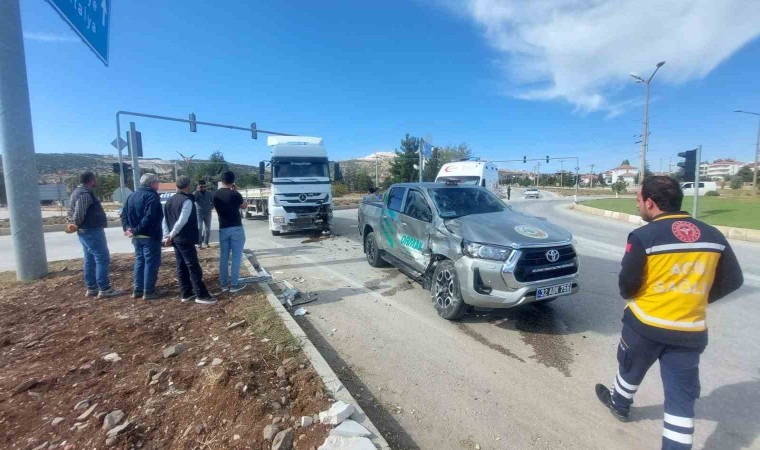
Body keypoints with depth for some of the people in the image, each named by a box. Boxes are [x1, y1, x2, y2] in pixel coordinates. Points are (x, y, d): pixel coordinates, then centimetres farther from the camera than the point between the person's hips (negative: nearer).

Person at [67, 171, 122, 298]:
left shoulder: (78, 192, 17)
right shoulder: (85, 194, -17)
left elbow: (71, 211, 21)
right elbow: (79, 214, -23)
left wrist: (71, 222, 10)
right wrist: (76, 225, -7)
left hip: (86, 232, 11)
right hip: (92, 231, -11)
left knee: (90, 261, 14)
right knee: (103, 259, -8)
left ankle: (91, 288, 20)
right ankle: (104, 289, -7)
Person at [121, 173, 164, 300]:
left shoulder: (132, 196, 15)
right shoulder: (152, 196, -13)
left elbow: (124, 214, 13)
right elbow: (149, 217, -25)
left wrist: (127, 228, 2)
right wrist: (136, 230, -20)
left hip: (137, 236, 9)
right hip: (150, 236, -8)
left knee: (139, 261, 17)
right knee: (151, 262, -1)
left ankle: (138, 290, 21)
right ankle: (148, 291, 2)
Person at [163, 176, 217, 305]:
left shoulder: (169, 201, 14)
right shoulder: (187, 200, -14)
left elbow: (165, 220, 12)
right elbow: (182, 221, -20)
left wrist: (167, 236, 9)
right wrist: (171, 235, -11)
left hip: (175, 239, 9)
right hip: (185, 239, -9)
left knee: (181, 267, 12)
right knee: (194, 267, -6)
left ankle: (185, 294, 18)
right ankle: (201, 295, -3)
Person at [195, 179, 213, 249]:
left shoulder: (209, 193, 7)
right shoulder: (196, 193, 0)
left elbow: (213, 202, 16)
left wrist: (211, 207, 2)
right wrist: (197, 191, -19)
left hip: (208, 214, 3)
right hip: (199, 213, -3)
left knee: (207, 229, 6)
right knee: (199, 228, -8)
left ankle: (205, 242, 17)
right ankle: (199, 243, -1)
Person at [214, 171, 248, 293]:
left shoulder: (216, 194, 4)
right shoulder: (235, 194, -13)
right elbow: (244, 206, 5)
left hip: (223, 229, 5)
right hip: (236, 229, -5)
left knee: (223, 257, 11)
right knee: (236, 257, 1)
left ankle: (224, 284, 17)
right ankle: (234, 285, 4)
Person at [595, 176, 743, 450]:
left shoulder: (643, 236, -18)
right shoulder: (713, 235, 1)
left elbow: (627, 284, -15)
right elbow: (732, 280, 8)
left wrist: (630, 295, 7)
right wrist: (696, 300, 18)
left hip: (645, 325, -3)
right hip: (690, 332, 3)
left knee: (631, 369, 24)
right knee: (682, 396, 12)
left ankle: (619, 404, 48)